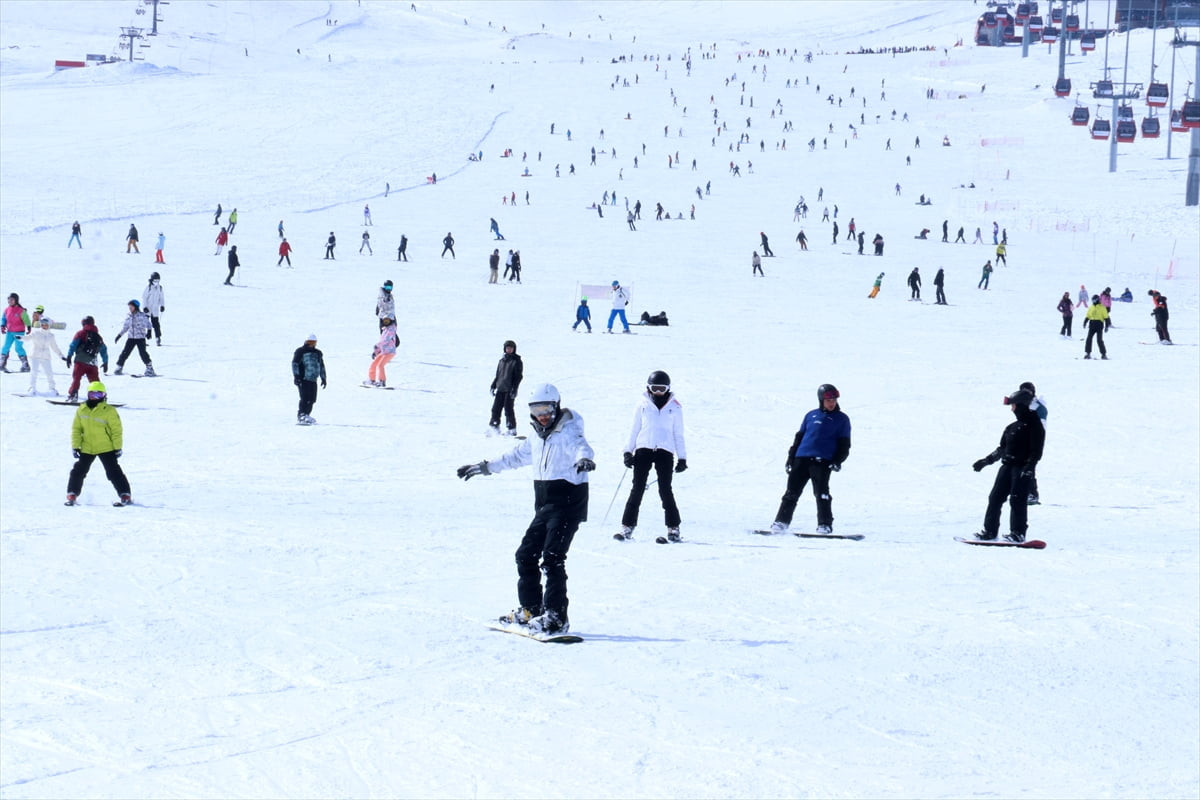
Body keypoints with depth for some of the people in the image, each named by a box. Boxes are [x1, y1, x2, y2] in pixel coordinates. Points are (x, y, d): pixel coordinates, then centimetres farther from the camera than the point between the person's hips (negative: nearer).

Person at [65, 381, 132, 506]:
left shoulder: (109, 411, -10)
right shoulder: (81, 410, 1)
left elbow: (117, 430, -6)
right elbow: (76, 429, 6)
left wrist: (118, 448, -7)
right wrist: (75, 446, 1)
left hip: (106, 448, -4)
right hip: (86, 448, 4)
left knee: (113, 472, -3)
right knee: (78, 471, 6)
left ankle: (125, 496, 2)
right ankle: (72, 496, 17)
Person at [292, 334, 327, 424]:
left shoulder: (318, 353, 19)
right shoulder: (300, 351, 0)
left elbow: (321, 366, 28)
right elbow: (295, 363, -5)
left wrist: (323, 378, 24)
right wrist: (296, 376, -15)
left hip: (313, 380, 6)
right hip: (303, 379, -6)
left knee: (312, 399, 2)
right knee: (305, 398, -14)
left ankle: (306, 415, 11)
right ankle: (301, 415, -10)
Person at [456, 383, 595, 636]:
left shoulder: (568, 432, -11)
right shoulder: (538, 438, 16)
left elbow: (581, 446, -33)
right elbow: (516, 456, 32)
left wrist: (584, 458, -57)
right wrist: (484, 467, 40)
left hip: (567, 503, -9)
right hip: (545, 506, 9)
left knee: (552, 558, -17)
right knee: (526, 554, 11)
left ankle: (556, 617, -18)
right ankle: (530, 610, 23)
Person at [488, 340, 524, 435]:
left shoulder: (517, 361, -2)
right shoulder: (502, 360, 16)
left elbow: (518, 376, -6)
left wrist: (514, 389, -14)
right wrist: (493, 386, 14)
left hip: (510, 390, -6)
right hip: (500, 389, 6)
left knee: (508, 408, -6)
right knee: (496, 408, 2)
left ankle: (512, 429, 2)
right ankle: (494, 427, 10)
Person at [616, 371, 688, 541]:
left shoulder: (674, 407, 9)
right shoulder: (643, 404, 9)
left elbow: (678, 434, 13)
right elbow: (634, 430, 14)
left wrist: (682, 457, 9)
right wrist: (628, 451, 7)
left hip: (665, 451, -1)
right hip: (643, 449, 1)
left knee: (665, 490, -7)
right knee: (637, 489, -4)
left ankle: (673, 529, 1)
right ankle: (627, 527, -3)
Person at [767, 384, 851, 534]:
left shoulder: (841, 419, 10)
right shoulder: (811, 415, 18)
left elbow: (844, 444, 7)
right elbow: (799, 437, 21)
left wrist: (837, 461, -8)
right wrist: (790, 458, 15)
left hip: (823, 461, -3)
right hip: (802, 458, 3)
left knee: (821, 493, -12)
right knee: (792, 491, 2)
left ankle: (825, 525, -8)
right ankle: (781, 522, 7)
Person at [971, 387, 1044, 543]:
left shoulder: (1034, 425, -5)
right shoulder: (1012, 427, 19)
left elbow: (1036, 451, -12)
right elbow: (1002, 448, 26)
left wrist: (1029, 468, -22)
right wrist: (986, 461, 23)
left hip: (1022, 467, -8)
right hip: (1007, 466, 8)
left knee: (1017, 499, -10)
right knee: (995, 497, 4)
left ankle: (1018, 533, -5)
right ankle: (990, 531, 9)